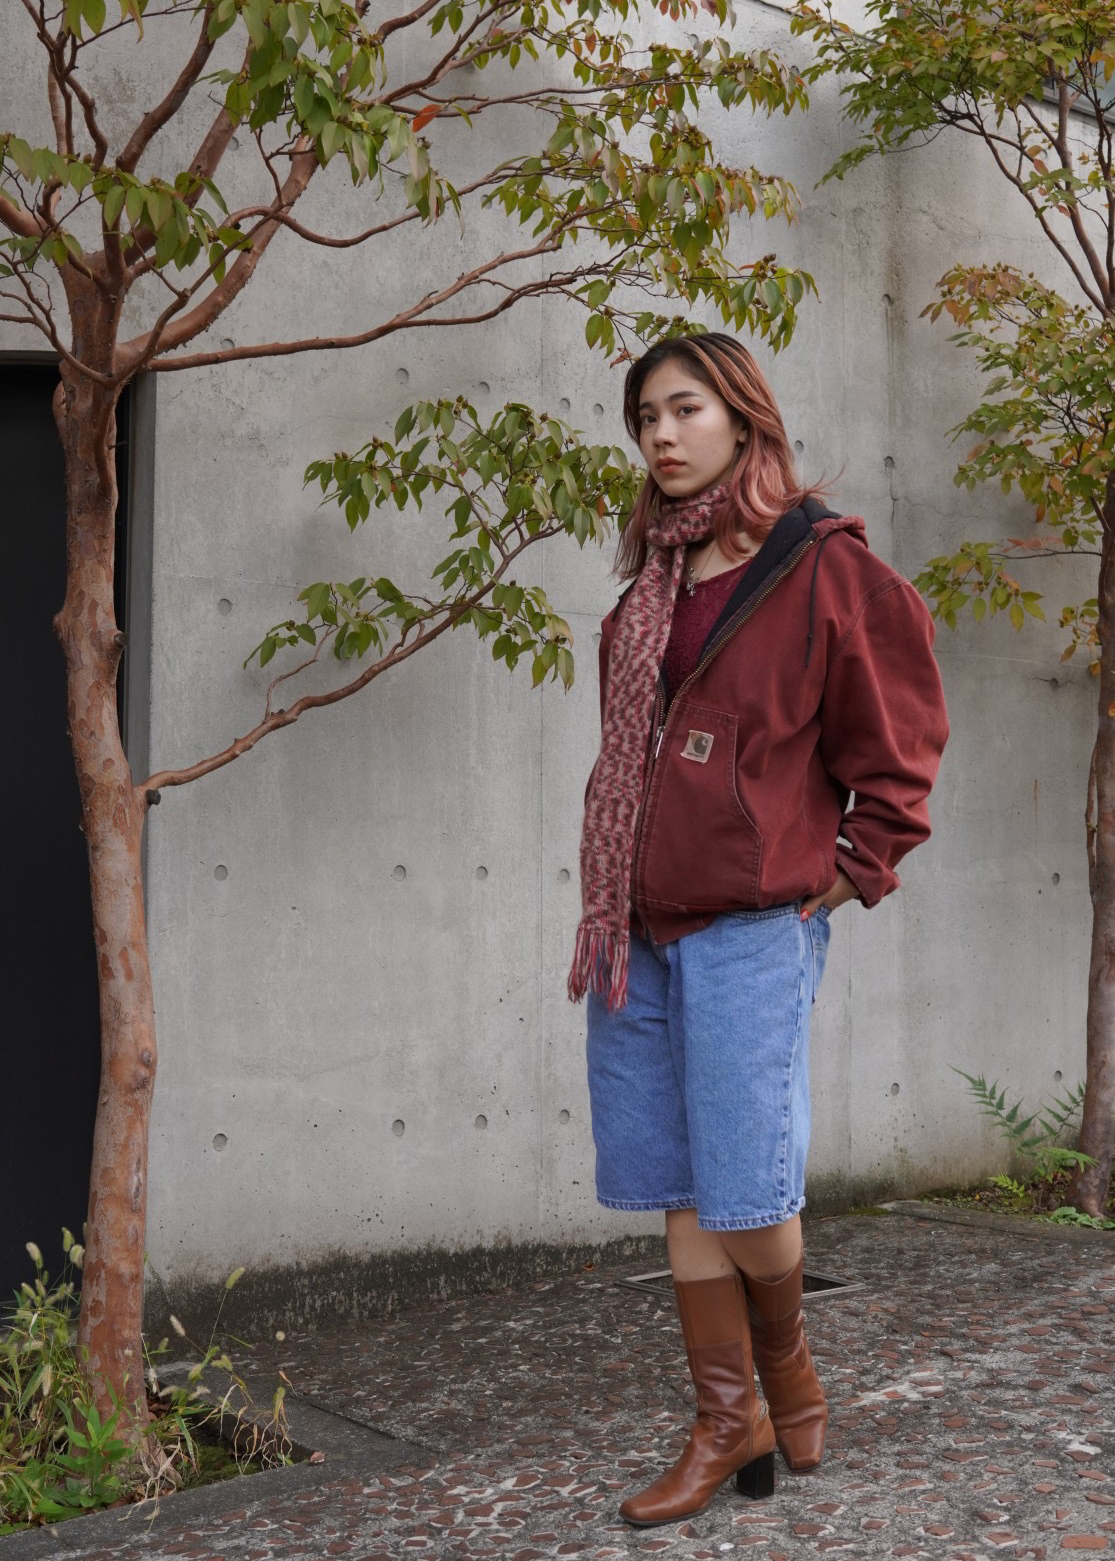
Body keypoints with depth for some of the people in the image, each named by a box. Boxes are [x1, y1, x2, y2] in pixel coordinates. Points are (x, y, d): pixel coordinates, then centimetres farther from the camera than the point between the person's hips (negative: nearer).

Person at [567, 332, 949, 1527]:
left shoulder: (821, 567, -5)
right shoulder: (652, 579, 14)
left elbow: (896, 739, -2)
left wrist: (854, 872, -4)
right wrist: (613, 892, 16)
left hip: (751, 923, -7)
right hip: (640, 928, 7)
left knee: (743, 1189, -3)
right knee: (680, 1192, 9)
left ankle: (786, 1363, 26)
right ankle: (728, 1421, 20)